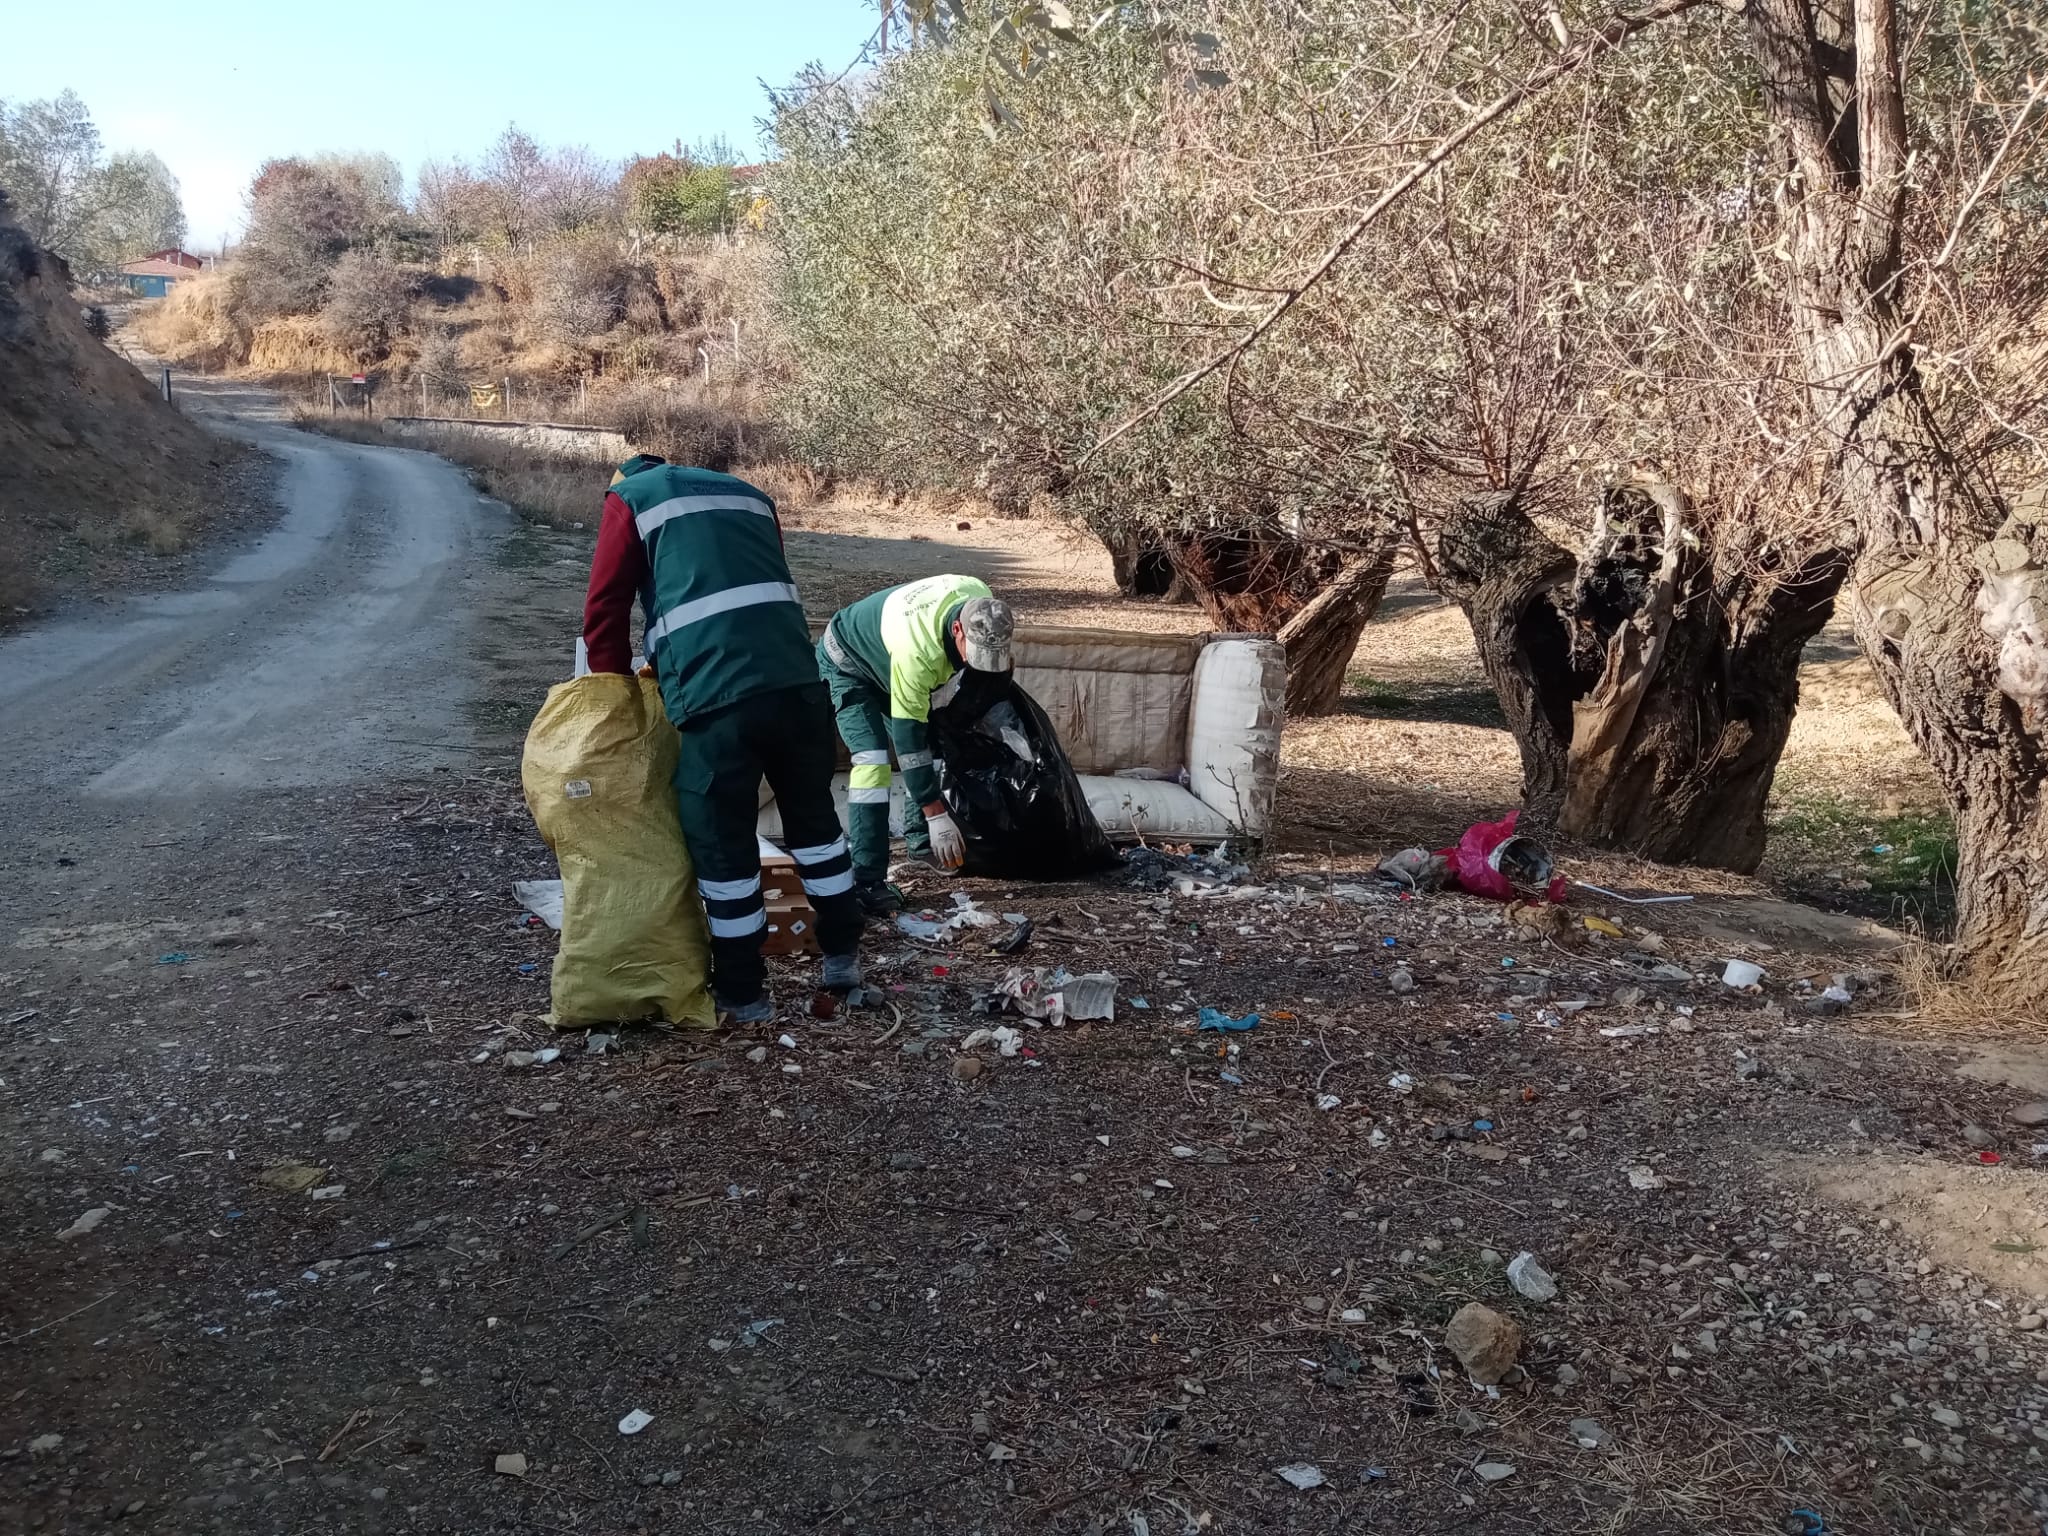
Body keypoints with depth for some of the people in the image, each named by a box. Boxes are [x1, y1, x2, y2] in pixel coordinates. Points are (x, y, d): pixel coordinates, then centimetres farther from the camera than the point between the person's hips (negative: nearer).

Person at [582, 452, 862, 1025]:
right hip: (796, 677, 5)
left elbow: (604, 613, 10)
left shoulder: (630, 498, 14)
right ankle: (843, 954, 34)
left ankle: (743, 995, 18)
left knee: (722, 843, 7)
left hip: (715, 694, -5)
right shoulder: (748, 494, 28)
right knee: (812, 817, 22)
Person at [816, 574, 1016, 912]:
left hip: (885, 660, 8)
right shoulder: (917, 651, -44)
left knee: (930, 745, 7)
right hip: (846, 665, -8)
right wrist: (937, 816, -35)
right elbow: (907, 736, -38)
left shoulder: (982, 602, -25)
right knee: (873, 759, -22)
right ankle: (866, 881, -21)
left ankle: (920, 841, 25)